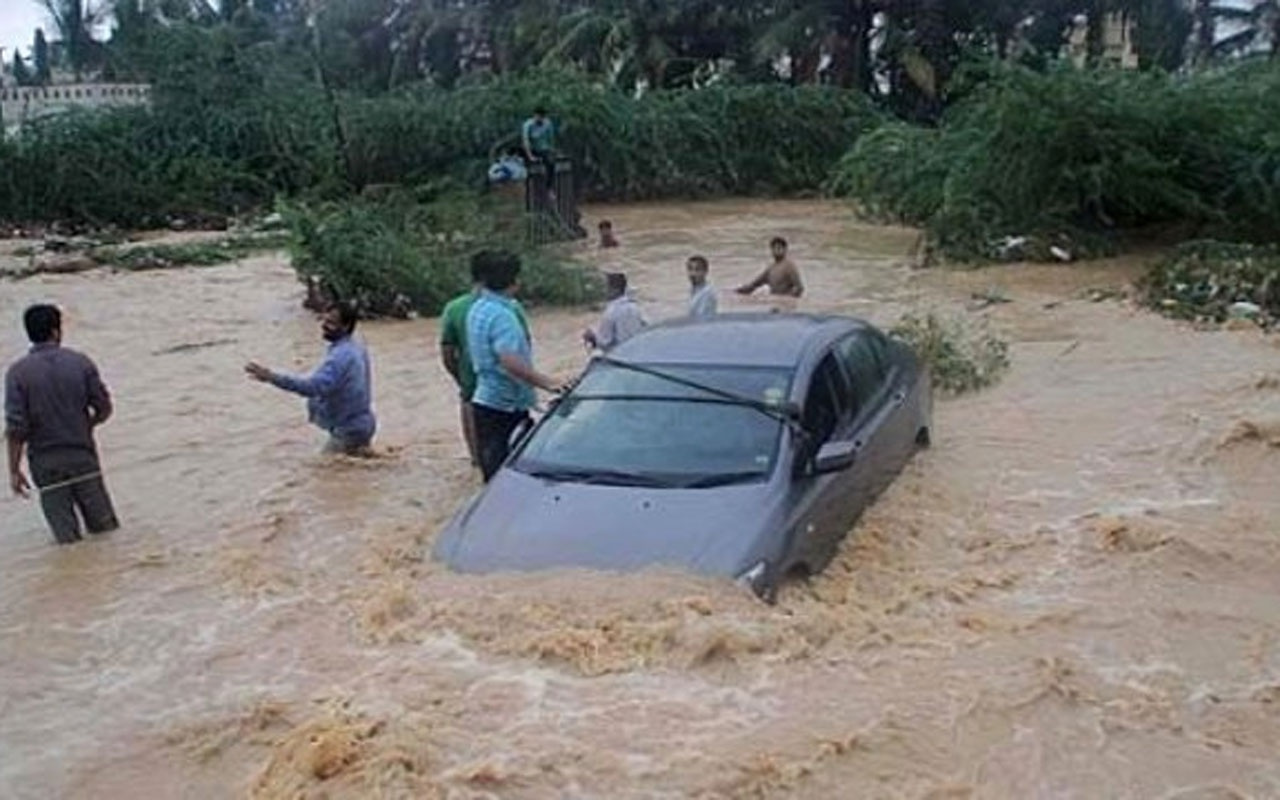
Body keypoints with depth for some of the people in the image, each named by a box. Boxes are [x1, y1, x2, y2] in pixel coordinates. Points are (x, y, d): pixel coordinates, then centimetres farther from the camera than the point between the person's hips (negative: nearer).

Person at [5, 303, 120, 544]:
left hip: (45, 462, 0)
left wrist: (14, 470, -4)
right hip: (83, 454, 0)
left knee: (67, 538, 8)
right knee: (105, 529, 11)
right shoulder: (80, 362, -5)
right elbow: (104, 409, -1)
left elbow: (16, 427, -12)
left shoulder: (18, 372, -8)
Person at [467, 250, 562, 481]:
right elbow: (511, 362, -31)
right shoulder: (502, 315, -20)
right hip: (505, 405, -10)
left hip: (485, 400, 10)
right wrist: (547, 383, -28)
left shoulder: (477, 308, 11)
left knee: (493, 473, 15)